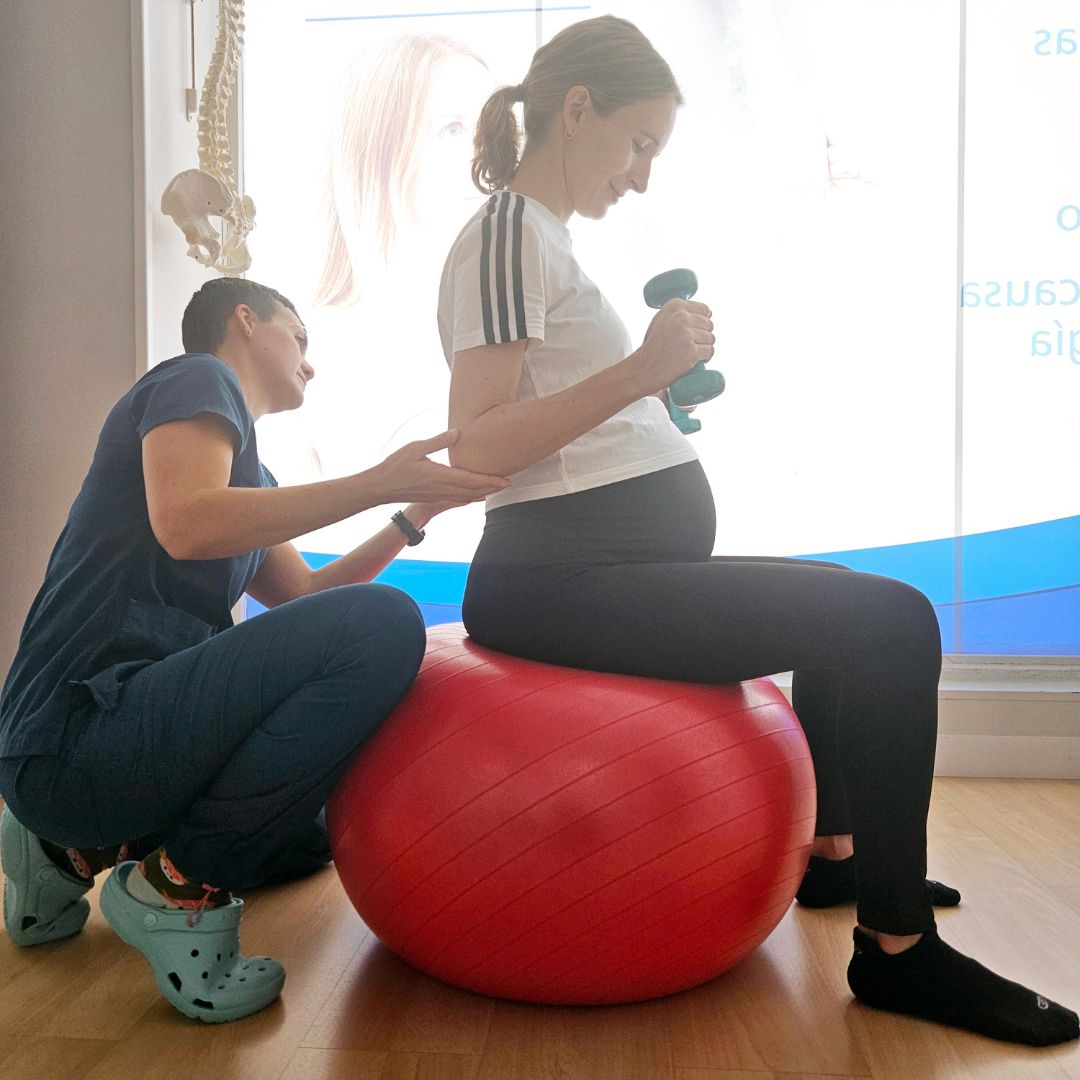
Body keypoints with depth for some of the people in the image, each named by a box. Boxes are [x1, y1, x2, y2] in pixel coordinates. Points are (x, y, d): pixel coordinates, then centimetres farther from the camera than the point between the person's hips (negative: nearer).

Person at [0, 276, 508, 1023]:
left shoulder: (246, 470, 24)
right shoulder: (196, 378, -2)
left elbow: (304, 597, 22)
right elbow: (186, 526, -22)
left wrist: (414, 515, 21)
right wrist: (378, 482, -20)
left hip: (125, 738, 10)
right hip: (77, 733, -10)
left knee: (308, 831, 30)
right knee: (383, 625, -25)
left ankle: (79, 852, 19)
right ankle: (179, 884, -12)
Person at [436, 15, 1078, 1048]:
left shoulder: (533, 235, 21)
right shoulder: (509, 229, -9)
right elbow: (476, 446, -20)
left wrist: (661, 382, 13)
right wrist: (637, 372, -23)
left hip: (602, 566, 11)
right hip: (559, 581, -11)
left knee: (846, 608, 25)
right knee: (894, 620, -18)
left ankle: (834, 853, 36)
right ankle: (897, 947, -2)